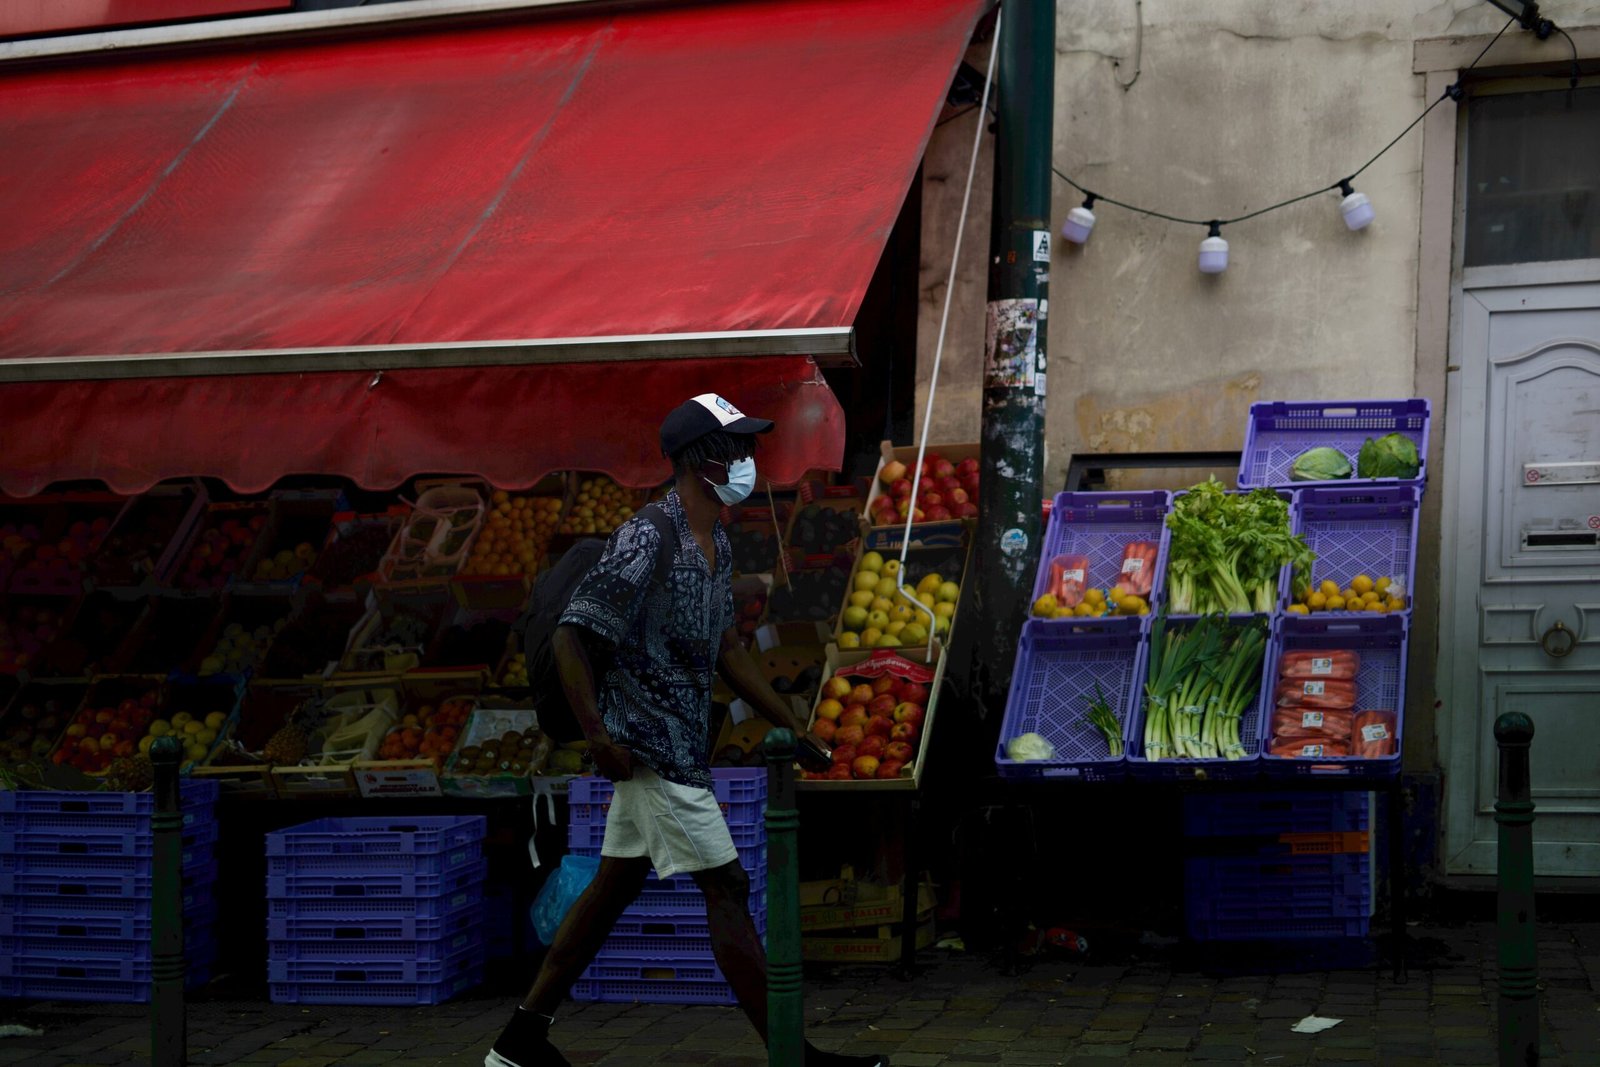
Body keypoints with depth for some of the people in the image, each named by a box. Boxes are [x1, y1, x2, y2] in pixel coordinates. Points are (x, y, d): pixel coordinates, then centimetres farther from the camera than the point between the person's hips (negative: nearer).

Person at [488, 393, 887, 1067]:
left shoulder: (717, 545, 11)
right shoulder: (645, 541, -18)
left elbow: (724, 649, 20)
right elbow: (570, 637, -19)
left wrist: (789, 724, 18)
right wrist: (597, 735, -22)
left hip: (682, 744, 10)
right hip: (652, 746, -10)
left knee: (616, 885, 13)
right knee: (726, 886, -6)